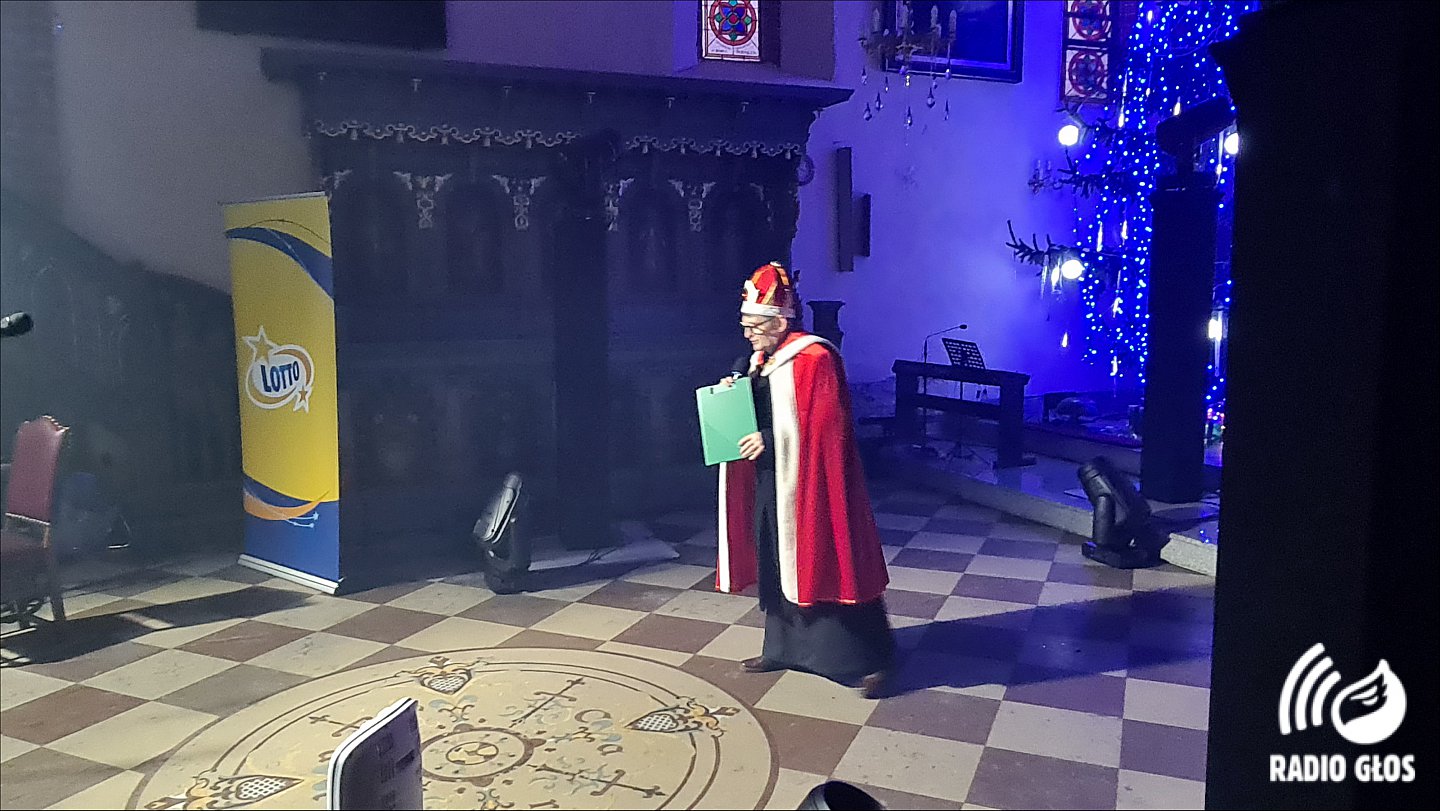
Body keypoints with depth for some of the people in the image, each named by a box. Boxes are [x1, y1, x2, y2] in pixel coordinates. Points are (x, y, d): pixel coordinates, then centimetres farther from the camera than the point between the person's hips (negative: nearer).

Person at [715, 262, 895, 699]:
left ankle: (869, 659, 8)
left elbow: (827, 425, -20)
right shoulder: (758, 361, 11)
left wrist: (769, 440, -21)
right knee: (776, 565, 15)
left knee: (823, 566, -3)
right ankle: (784, 647, 29)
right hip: (769, 481, 8)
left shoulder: (814, 359, -15)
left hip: (807, 484, -8)